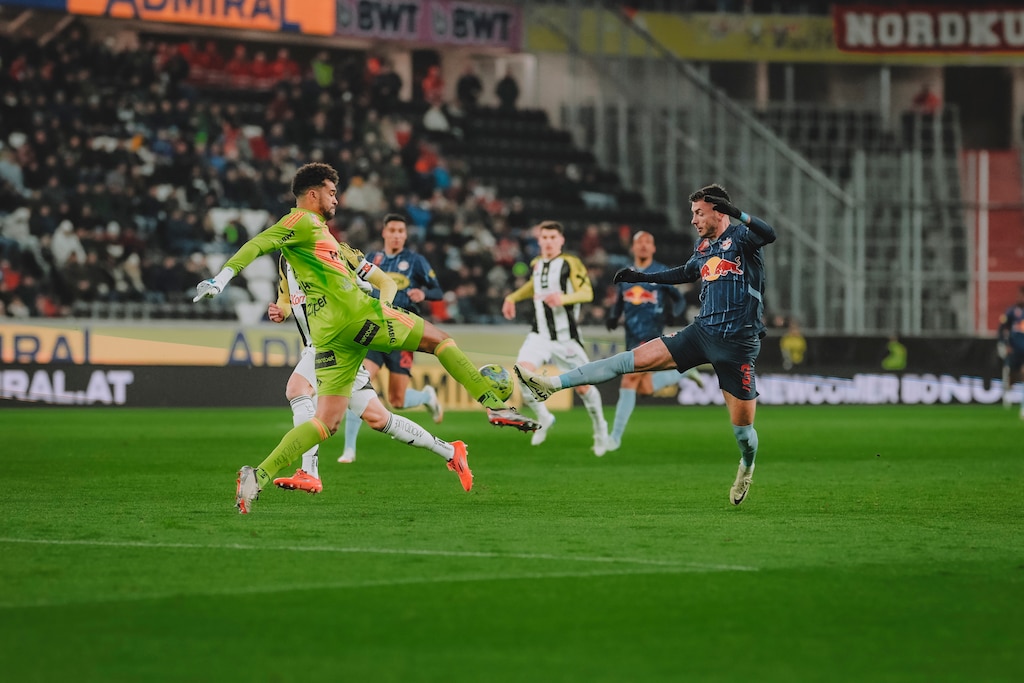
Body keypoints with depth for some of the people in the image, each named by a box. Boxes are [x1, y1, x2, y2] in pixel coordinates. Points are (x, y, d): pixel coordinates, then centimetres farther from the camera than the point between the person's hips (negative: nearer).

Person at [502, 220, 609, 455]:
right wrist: (512, 297, 23)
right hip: (540, 336, 4)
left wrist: (564, 298, -35)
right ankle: (543, 418, 1)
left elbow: (587, 292, -19)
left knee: (583, 385, 0)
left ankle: (600, 428, 25)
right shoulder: (536, 264, 10)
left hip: (566, 337, -4)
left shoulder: (570, 264, -8)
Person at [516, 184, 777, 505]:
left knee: (742, 423, -1)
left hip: (738, 343, -6)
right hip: (702, 331, 6)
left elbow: (768, 234, -32)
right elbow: (688, 272, 33)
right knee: (635, 358, -4)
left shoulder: (740, 236, -9)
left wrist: (736, 213, -45)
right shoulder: (702, 246, 12)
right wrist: (642, 277, 32)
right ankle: (552, 384, -6)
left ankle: (747, 467, 33)